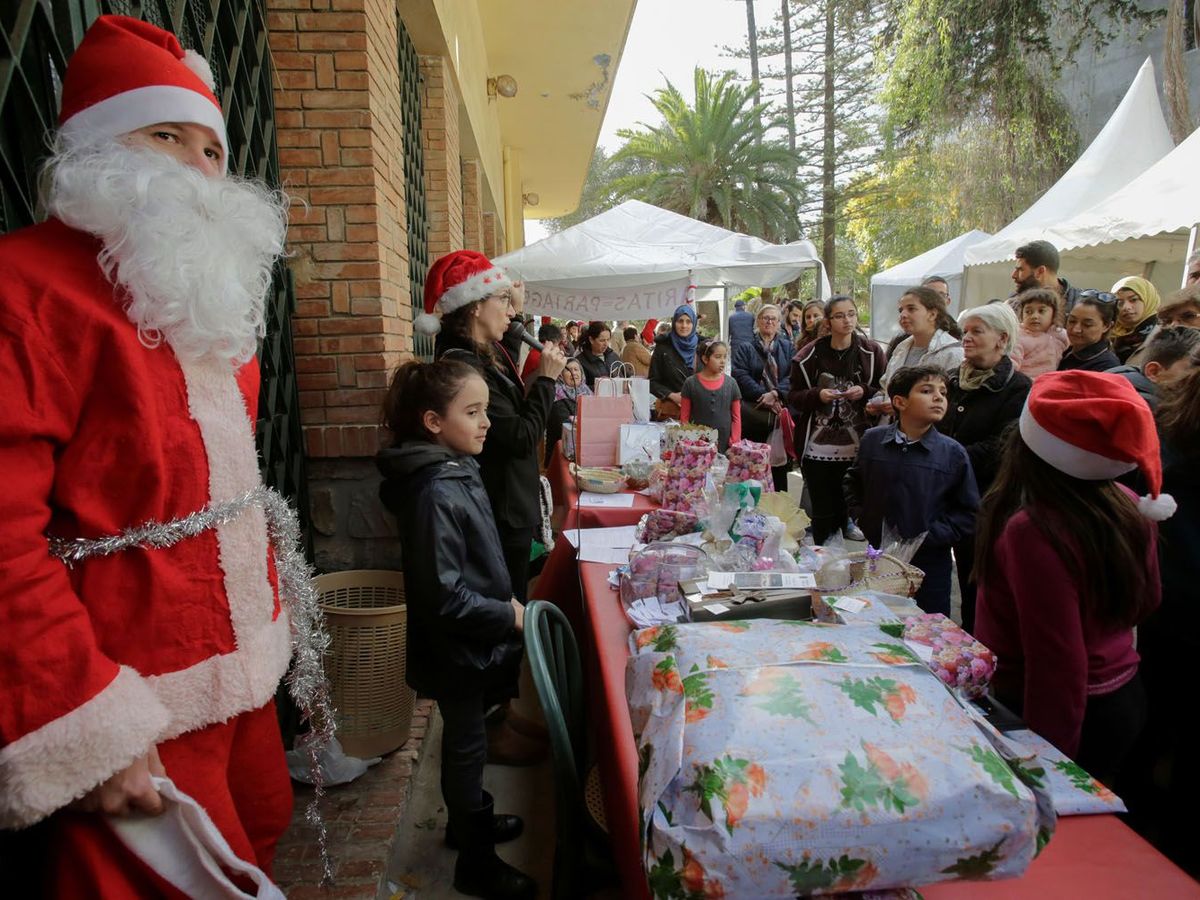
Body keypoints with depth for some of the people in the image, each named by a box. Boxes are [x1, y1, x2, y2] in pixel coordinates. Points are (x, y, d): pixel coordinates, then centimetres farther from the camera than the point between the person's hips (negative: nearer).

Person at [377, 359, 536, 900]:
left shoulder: (457, 470, 1)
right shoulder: (435, 494, -28)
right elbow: (444, 596, -28)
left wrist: (505, 601, 7)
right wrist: (509, 617, -19)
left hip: (472, 640, 8)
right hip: (457, 647, -8)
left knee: (466, 737, 25)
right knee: (466, 744, 10)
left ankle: (469, 818, 48)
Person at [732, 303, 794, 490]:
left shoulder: (787, 347, 13)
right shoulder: (745, 349, 10)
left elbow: (792, 376, 0)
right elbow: (741, 376, -5)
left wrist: (776, 393, -16)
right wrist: (764, 396, -16)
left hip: (781, 409, 1)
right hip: (754, 412, -1)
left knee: (779, 464, 3)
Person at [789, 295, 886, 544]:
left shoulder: (872, 352, 2)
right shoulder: (809, 356, -1)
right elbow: (794, 398, 4)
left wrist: (865, 392, -11)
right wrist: (818, 395, -15)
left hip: (856, 449, 1)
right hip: (817, 447, -1)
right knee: (823, 514, 6)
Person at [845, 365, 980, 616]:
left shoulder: (953, 452, -7)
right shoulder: (873, 440, -2)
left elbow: (968, 513, -5)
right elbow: (852, 482, 14)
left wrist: (929, 536, -14)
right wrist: (861, 518, 2)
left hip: (930, 564, -2)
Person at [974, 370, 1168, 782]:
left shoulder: (1032, 531, -30)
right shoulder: (1130, 508, -6)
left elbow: (1059, 667, -27)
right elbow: (1145, 601, 10)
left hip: (1060, 715, -8)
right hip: (1126, 698, 8)